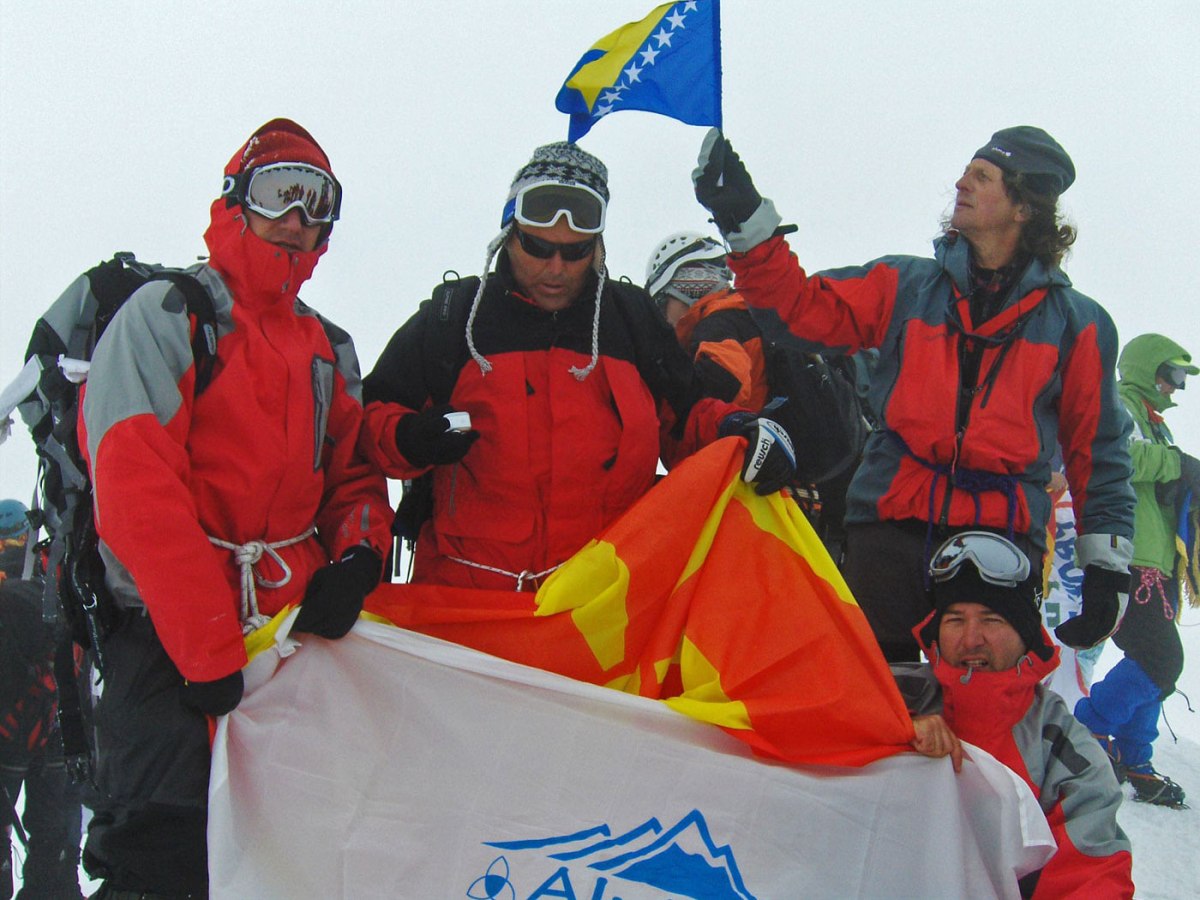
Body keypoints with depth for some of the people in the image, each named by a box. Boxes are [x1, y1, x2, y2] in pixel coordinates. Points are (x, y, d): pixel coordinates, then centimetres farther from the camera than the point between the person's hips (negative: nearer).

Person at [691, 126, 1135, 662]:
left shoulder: (1076, 324, 9)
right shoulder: (904, 286, 12)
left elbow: (1098, 450, 11)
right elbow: (800, 306, 8)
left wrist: (1108, 568, 6)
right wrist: (745, 221, -3)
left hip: (1002, 538, -1)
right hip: (890, 531, 1)